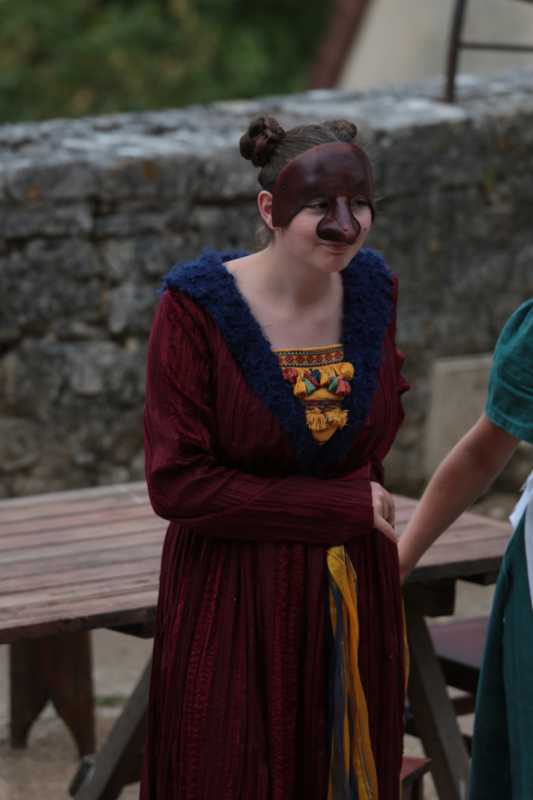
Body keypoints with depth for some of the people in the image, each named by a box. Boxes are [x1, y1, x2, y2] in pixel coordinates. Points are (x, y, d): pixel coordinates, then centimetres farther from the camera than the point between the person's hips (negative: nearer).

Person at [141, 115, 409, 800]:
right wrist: (343, 506, -15)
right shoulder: (196, 307, -16)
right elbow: (175, 484, -18)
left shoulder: (371, 288, -1)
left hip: (354, 599, 4)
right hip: (235, 599, -4)